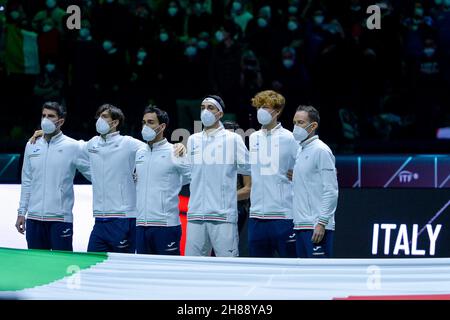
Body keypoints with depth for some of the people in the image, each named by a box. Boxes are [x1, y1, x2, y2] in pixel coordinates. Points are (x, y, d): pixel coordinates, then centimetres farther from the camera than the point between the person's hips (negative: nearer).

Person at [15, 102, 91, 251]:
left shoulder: (73, 147, -2)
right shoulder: (31, 146, 11)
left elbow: (94, 175, 1)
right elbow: (26, 182, 15)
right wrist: (21, 212, 13)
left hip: (61, 219, -4)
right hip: (34, 218, 4)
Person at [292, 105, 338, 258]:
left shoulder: (321, 151, -9)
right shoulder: (300, 151, 17)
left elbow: (331, 191, -15)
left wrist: (322, 223, -19)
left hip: (316, 227, -9)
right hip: (301, 225, 9)